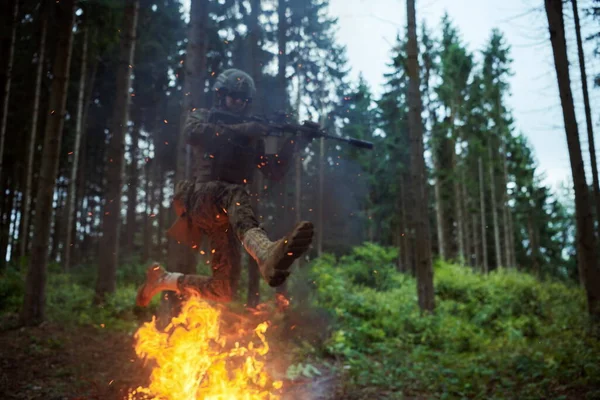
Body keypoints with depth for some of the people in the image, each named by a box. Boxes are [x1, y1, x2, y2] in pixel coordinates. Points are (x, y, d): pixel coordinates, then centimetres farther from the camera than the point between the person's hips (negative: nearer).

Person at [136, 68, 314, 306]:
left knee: (224, 291, -1)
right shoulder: (202, 116, 12)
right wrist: (239, 130, -20)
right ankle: (266, 253, -71)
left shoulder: (252, 136, 22)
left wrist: (291, 145, -3)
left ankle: (162, 280, 23)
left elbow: (275, 172, 13)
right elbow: (193, 133, -13)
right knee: (235, 194, -40)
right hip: (202, 197, -5)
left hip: (224, 216, 5)